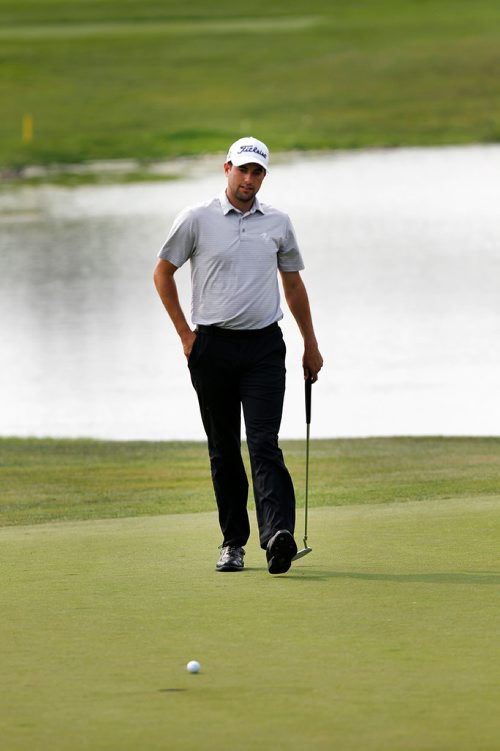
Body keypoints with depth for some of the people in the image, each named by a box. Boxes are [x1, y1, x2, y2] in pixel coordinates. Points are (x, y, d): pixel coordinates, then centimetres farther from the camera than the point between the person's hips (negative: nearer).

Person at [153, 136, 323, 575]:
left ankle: (278, 535, -27)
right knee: (224, 449, 5)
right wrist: (186, 334, 3)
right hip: (213, 347, 0)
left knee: (264, 443, -13)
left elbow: (293, 283, 19)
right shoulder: (196, 220, 1)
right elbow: (163, 272, 9)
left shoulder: (278, 223, 9)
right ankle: (233, 541, 13)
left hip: (264, 346, 0)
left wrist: (311, 345, 18)